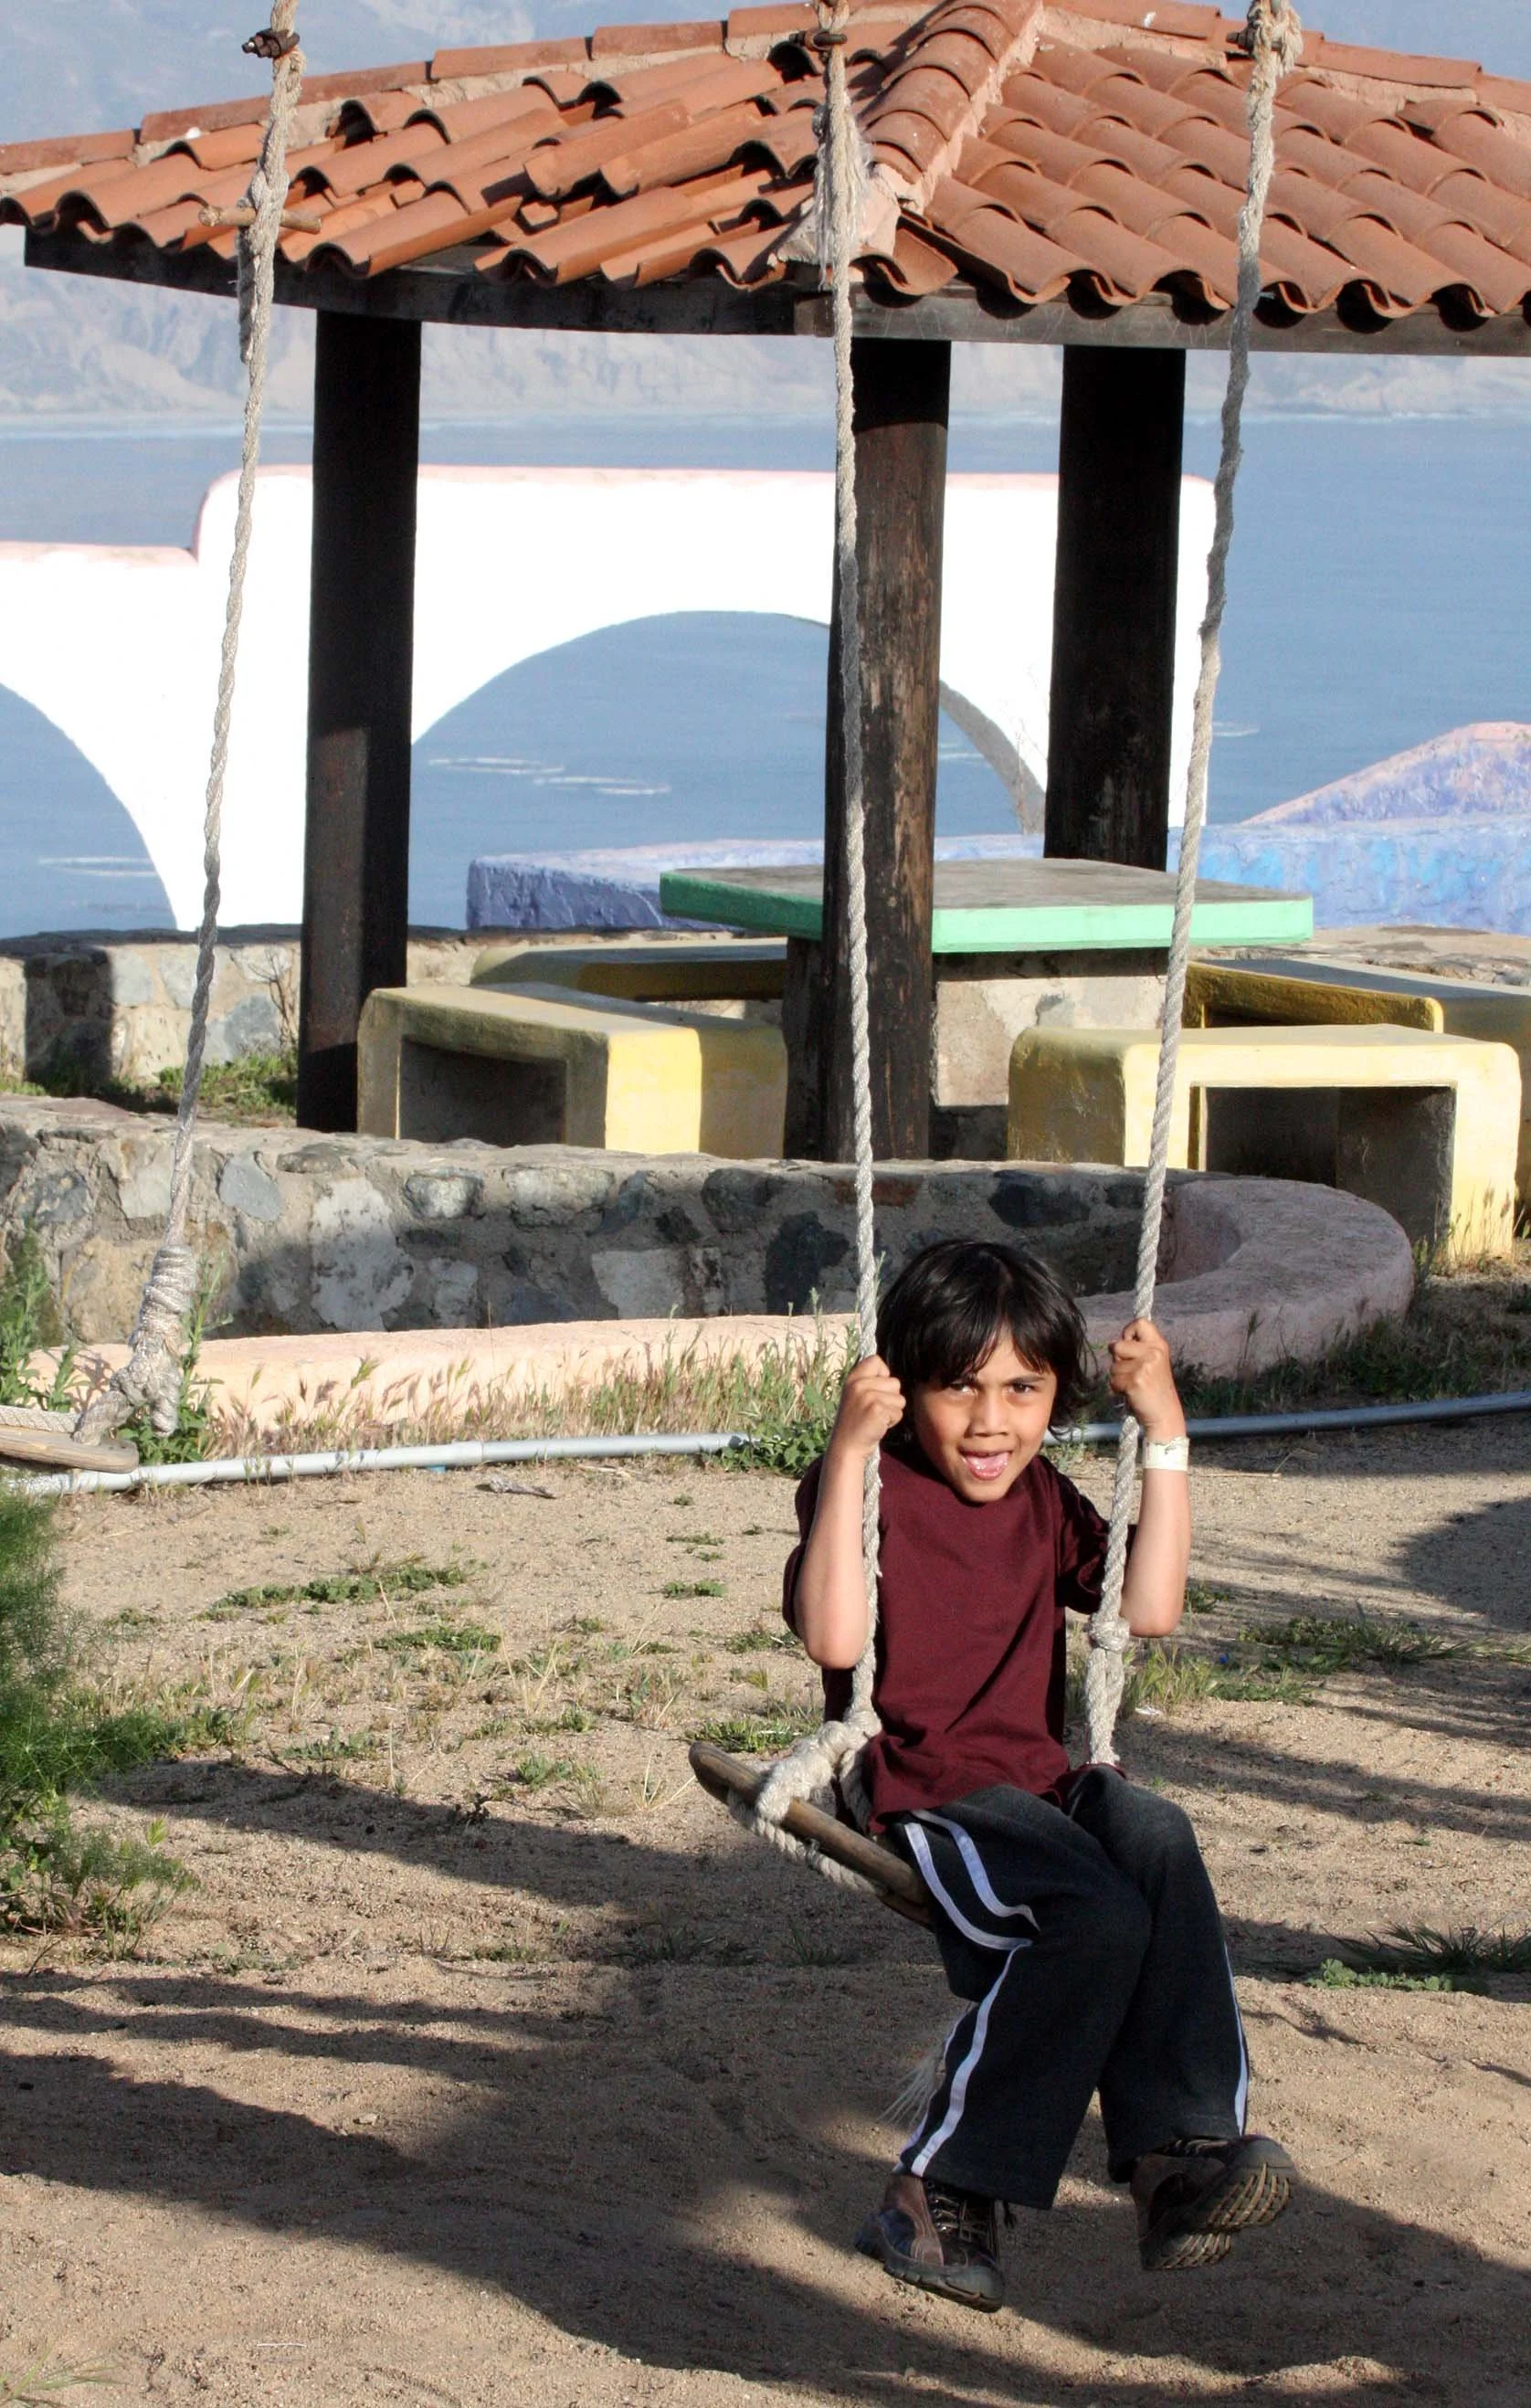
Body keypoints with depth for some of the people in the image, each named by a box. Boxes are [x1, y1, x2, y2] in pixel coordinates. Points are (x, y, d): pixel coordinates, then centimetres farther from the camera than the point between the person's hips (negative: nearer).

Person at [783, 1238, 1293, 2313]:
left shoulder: (1047, 1503, 17)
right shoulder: (873, 1490, -3)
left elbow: (1151, 1609, 5)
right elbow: (833, 1636, -20)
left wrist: (1165, 1435, 4)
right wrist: (849, 1452, -24)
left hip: (1041, 1784, 6)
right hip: (920, 1797, -6)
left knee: (1155, 1837, -28)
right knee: (1096, 1913, -30)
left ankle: (1183, 2151, -30)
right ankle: (942, 2189, -17)